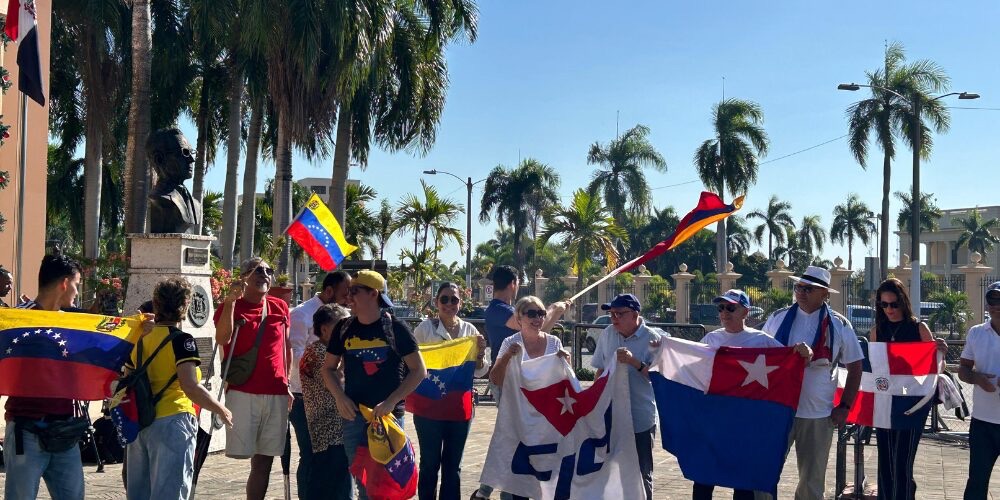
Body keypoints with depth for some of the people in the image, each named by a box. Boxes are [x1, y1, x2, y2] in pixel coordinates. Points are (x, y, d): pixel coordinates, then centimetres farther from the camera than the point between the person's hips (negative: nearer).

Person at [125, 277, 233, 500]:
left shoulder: (142, 341, 9)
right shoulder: (181, 340, -11)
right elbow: (190, 387, -21)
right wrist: (221, 410, -11)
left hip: (140, 423, 7)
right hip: (171, 423, -7)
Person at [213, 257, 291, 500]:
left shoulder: (280, 307, 12)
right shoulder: (232, 306, 0)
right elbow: (222, 339, -18)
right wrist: (230, 301, -23)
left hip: (276, 393, 4)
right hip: (243, 391, -4)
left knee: (263, 460, 9)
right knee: (242, 450, -8)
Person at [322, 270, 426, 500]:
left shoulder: (395, 328, -6)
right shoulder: (344, 328, 5)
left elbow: (418, 371, -5)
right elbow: (328, 368, 14)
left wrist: (392, 401, -15)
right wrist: (340, 397, -4)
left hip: (389, 414, -3)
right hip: (354, 415, 3)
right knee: (362, 479, 9)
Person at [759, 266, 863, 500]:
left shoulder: (839, 325, -2)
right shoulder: (778, 318, 1)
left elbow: (855, 367, 5)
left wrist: (845, 406, -1)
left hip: (817, 414, -1)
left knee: (812, 481, 12)